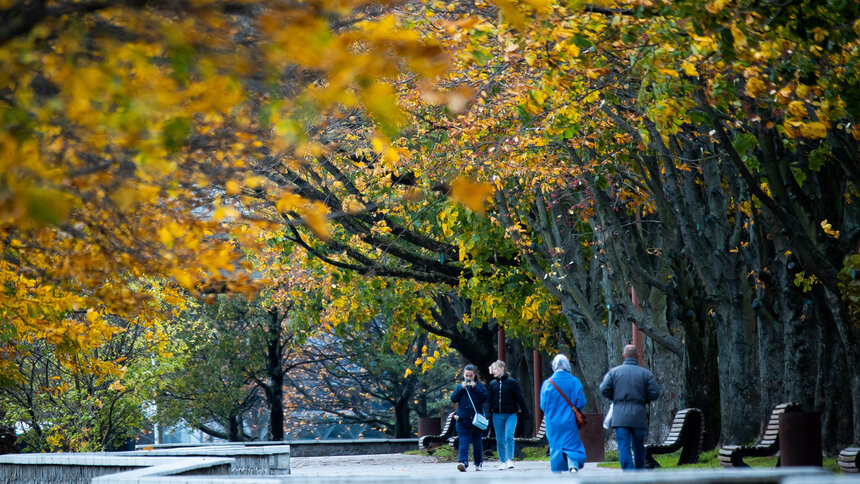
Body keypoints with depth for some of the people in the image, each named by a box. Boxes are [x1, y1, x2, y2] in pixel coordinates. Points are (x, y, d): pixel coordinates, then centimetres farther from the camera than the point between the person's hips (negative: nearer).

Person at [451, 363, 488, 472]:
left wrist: (475, 387, -13)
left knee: (477, 442, 10)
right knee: (463, 441, -12)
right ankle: (463, 462, -23)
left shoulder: (479, 385, 5)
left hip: (476, 418, 0)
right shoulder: (460, 386, 11)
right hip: (462, 418, 0)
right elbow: (453, 399, 1)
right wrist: (462, 388, -9)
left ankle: (478, 463, 24)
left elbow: (485, 398, -8)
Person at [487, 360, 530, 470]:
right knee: (500, 440, 6)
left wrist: (525, 413, -2)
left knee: (509, 436, -18)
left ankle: (509, 460, -8)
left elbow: (520, 398, -1)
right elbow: (490, 400, 13)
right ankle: (502, 462, 17)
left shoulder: (512, 382, -3)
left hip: (510, 414, -4)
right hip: (497, 415, 4)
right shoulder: (492, 384, 7)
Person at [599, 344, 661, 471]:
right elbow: (655, 393, -3)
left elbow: (604, 390, -4)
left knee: (624, 447, -4)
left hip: (620, 416, -1)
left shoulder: (614, 372, 3)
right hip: (639, 416, 1)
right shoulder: (646, 374, 3)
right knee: (639, 447, 12)